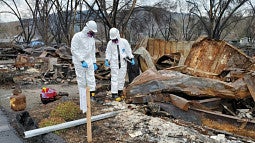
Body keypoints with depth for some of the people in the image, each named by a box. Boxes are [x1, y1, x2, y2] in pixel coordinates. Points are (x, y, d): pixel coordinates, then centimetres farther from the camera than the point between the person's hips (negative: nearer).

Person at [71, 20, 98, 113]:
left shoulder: (92, 38, 13)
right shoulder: (77, 36, -9)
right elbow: (74, 50, -14)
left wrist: (94, 63, 14)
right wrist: (82, 61, -19)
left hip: (89, 63, 6)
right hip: (79, 63, -6)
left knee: (91, 81, -2)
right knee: (82, 83, 0)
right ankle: (84, 107, 7)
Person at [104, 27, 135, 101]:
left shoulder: (124, 42, -3)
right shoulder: (110, 43, -4)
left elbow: (128, 51, 4)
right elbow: (108, 53, 3)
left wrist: (132, 59, 0)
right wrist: (107, 60, -10)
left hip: (123, 63, 2)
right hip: (114, 64, -2)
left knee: (121, 78, 10)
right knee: (114, 79, -3)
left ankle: (120, 91, 24)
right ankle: (114, 94, 1)